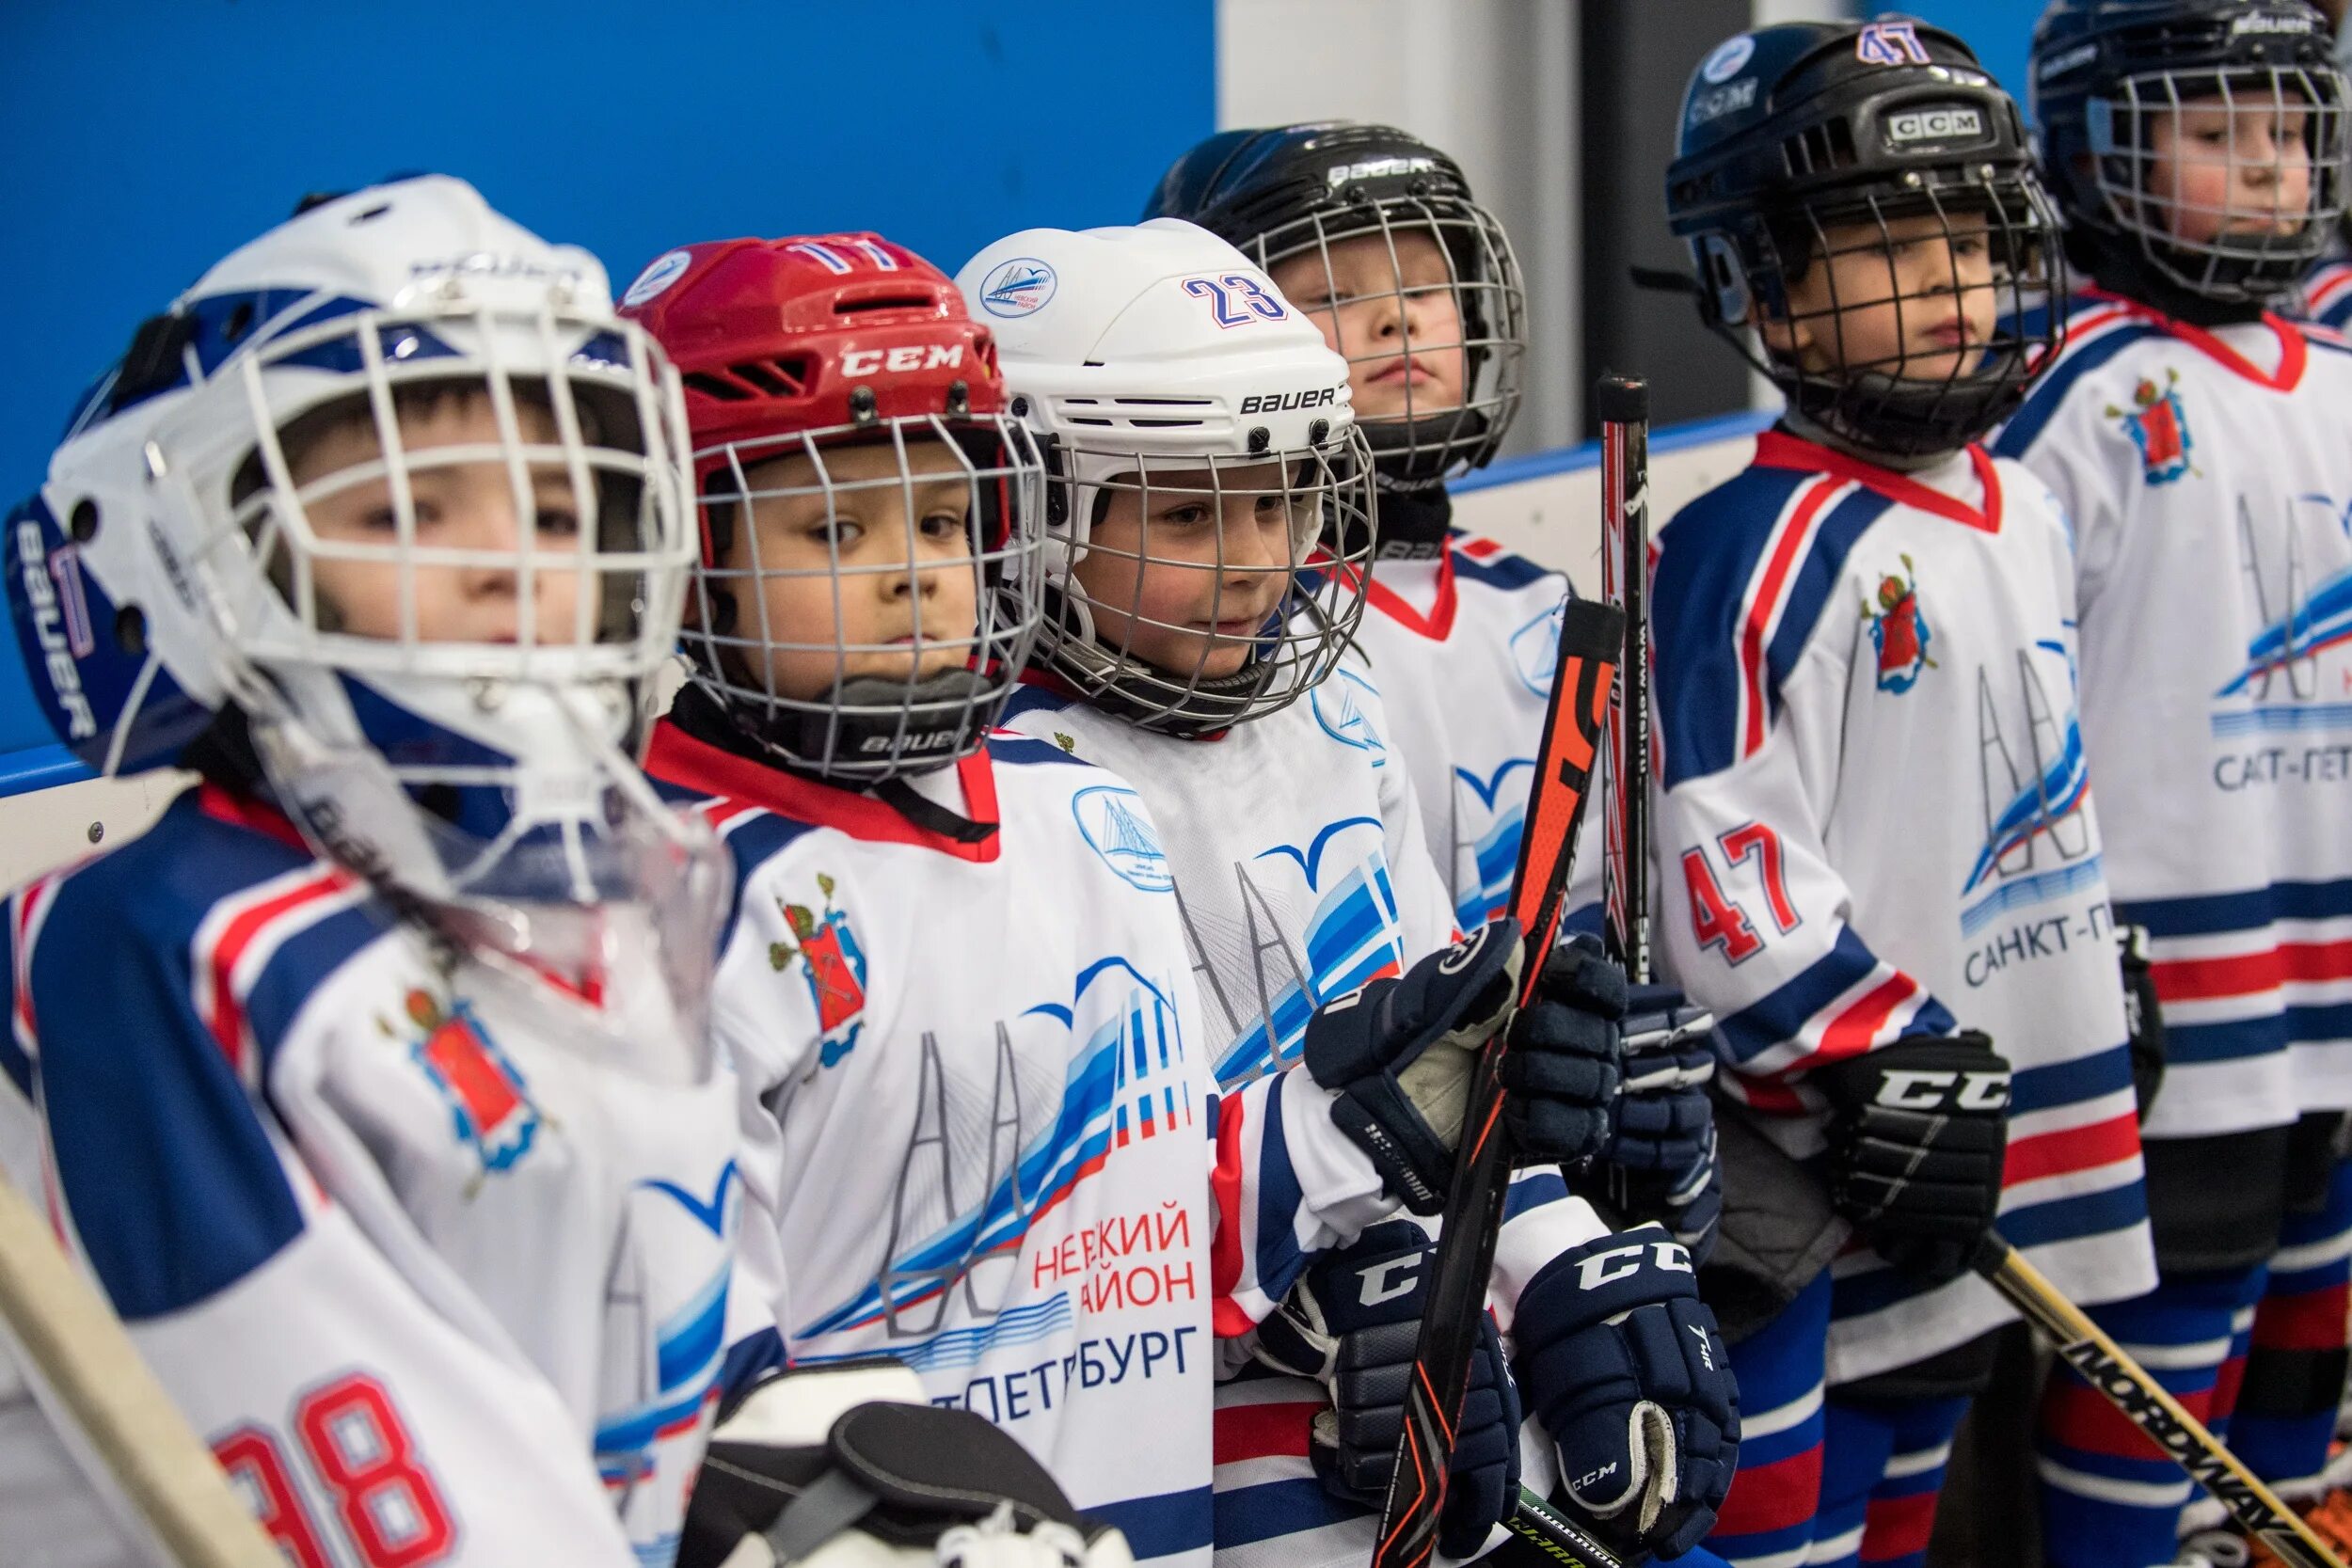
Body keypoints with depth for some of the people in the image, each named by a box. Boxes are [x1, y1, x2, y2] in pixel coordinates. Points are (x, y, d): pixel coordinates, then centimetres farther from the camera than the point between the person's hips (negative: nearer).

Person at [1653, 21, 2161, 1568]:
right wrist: (1883, 1075, -20)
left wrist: (2112, 992, 22)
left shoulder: (2028, 518, 11)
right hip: (1798, 1191, -8)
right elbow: (1720, 867, -21)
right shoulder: (1766, 546, -16)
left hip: (1982, 1151, 9)